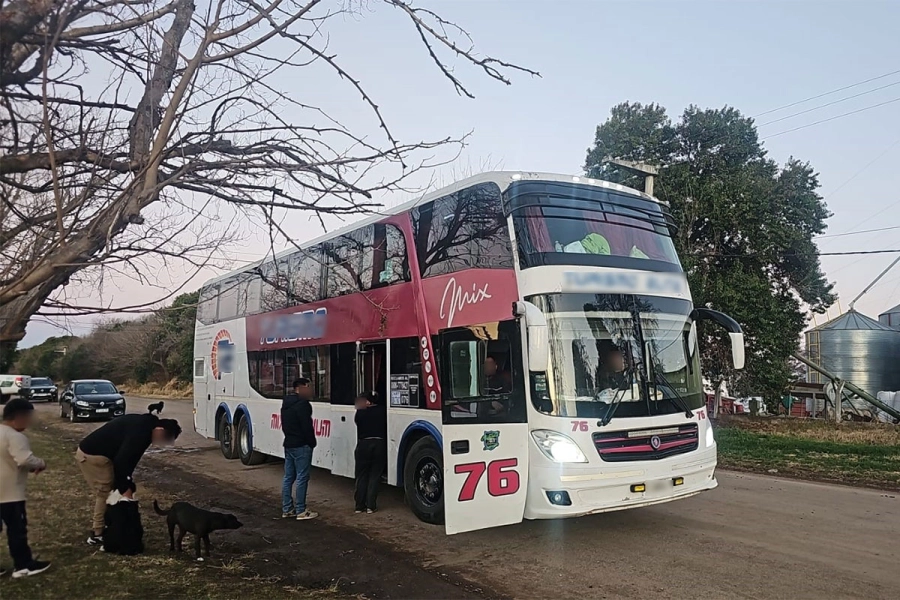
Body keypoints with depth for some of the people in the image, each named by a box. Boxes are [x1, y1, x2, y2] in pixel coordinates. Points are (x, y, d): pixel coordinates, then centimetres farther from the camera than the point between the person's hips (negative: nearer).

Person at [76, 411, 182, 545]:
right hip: (92, 455, -10)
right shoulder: (141, 432, -23)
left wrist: (127, 485, 12)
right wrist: (125, 489, -16)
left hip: (90, 452, 10)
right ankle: (97, 535, 9)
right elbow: (121, 460, -25)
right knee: (106, 494, -1)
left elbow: (128, 457, 15)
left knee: (105, 493, 17)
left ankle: (100, 529, 26)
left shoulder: (143, 425, 8)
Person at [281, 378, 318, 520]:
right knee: (302, 478, -4)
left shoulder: (285, 404, 13)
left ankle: (287, 509, 18)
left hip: (288, 444, 10)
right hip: (301, 446, -10)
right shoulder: (302, 404, -17)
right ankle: (301, 511, -1)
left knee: (288, 477, 12)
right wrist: (312, 443, -7)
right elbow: (307, 426, -18)